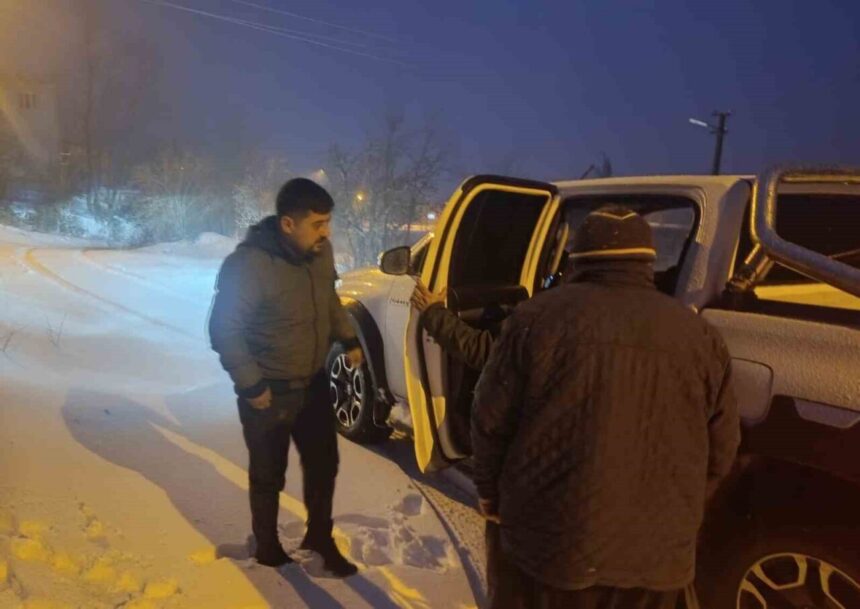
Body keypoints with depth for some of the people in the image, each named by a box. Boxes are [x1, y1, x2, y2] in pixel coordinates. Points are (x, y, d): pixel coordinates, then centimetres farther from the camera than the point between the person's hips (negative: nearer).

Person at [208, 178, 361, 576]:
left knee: (323, 464, 17)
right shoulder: (248, 265, -27)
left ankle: (320, 537, 40)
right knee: (268, 476, 12)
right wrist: (250, 384, -20)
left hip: (314, 382, 6)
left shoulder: (320, 251, -6)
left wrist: (348, 339, 11)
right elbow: (224, 330, -21)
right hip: (269, 393, -6)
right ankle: (268, 548, 36)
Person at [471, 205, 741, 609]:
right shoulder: (699, 335, 0)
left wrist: (491, 491, 10)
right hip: (653, 551, 3)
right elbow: (720, 450, 6)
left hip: (545, 536, -2)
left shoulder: (539, 317, -8)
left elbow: (491, 419, -6)